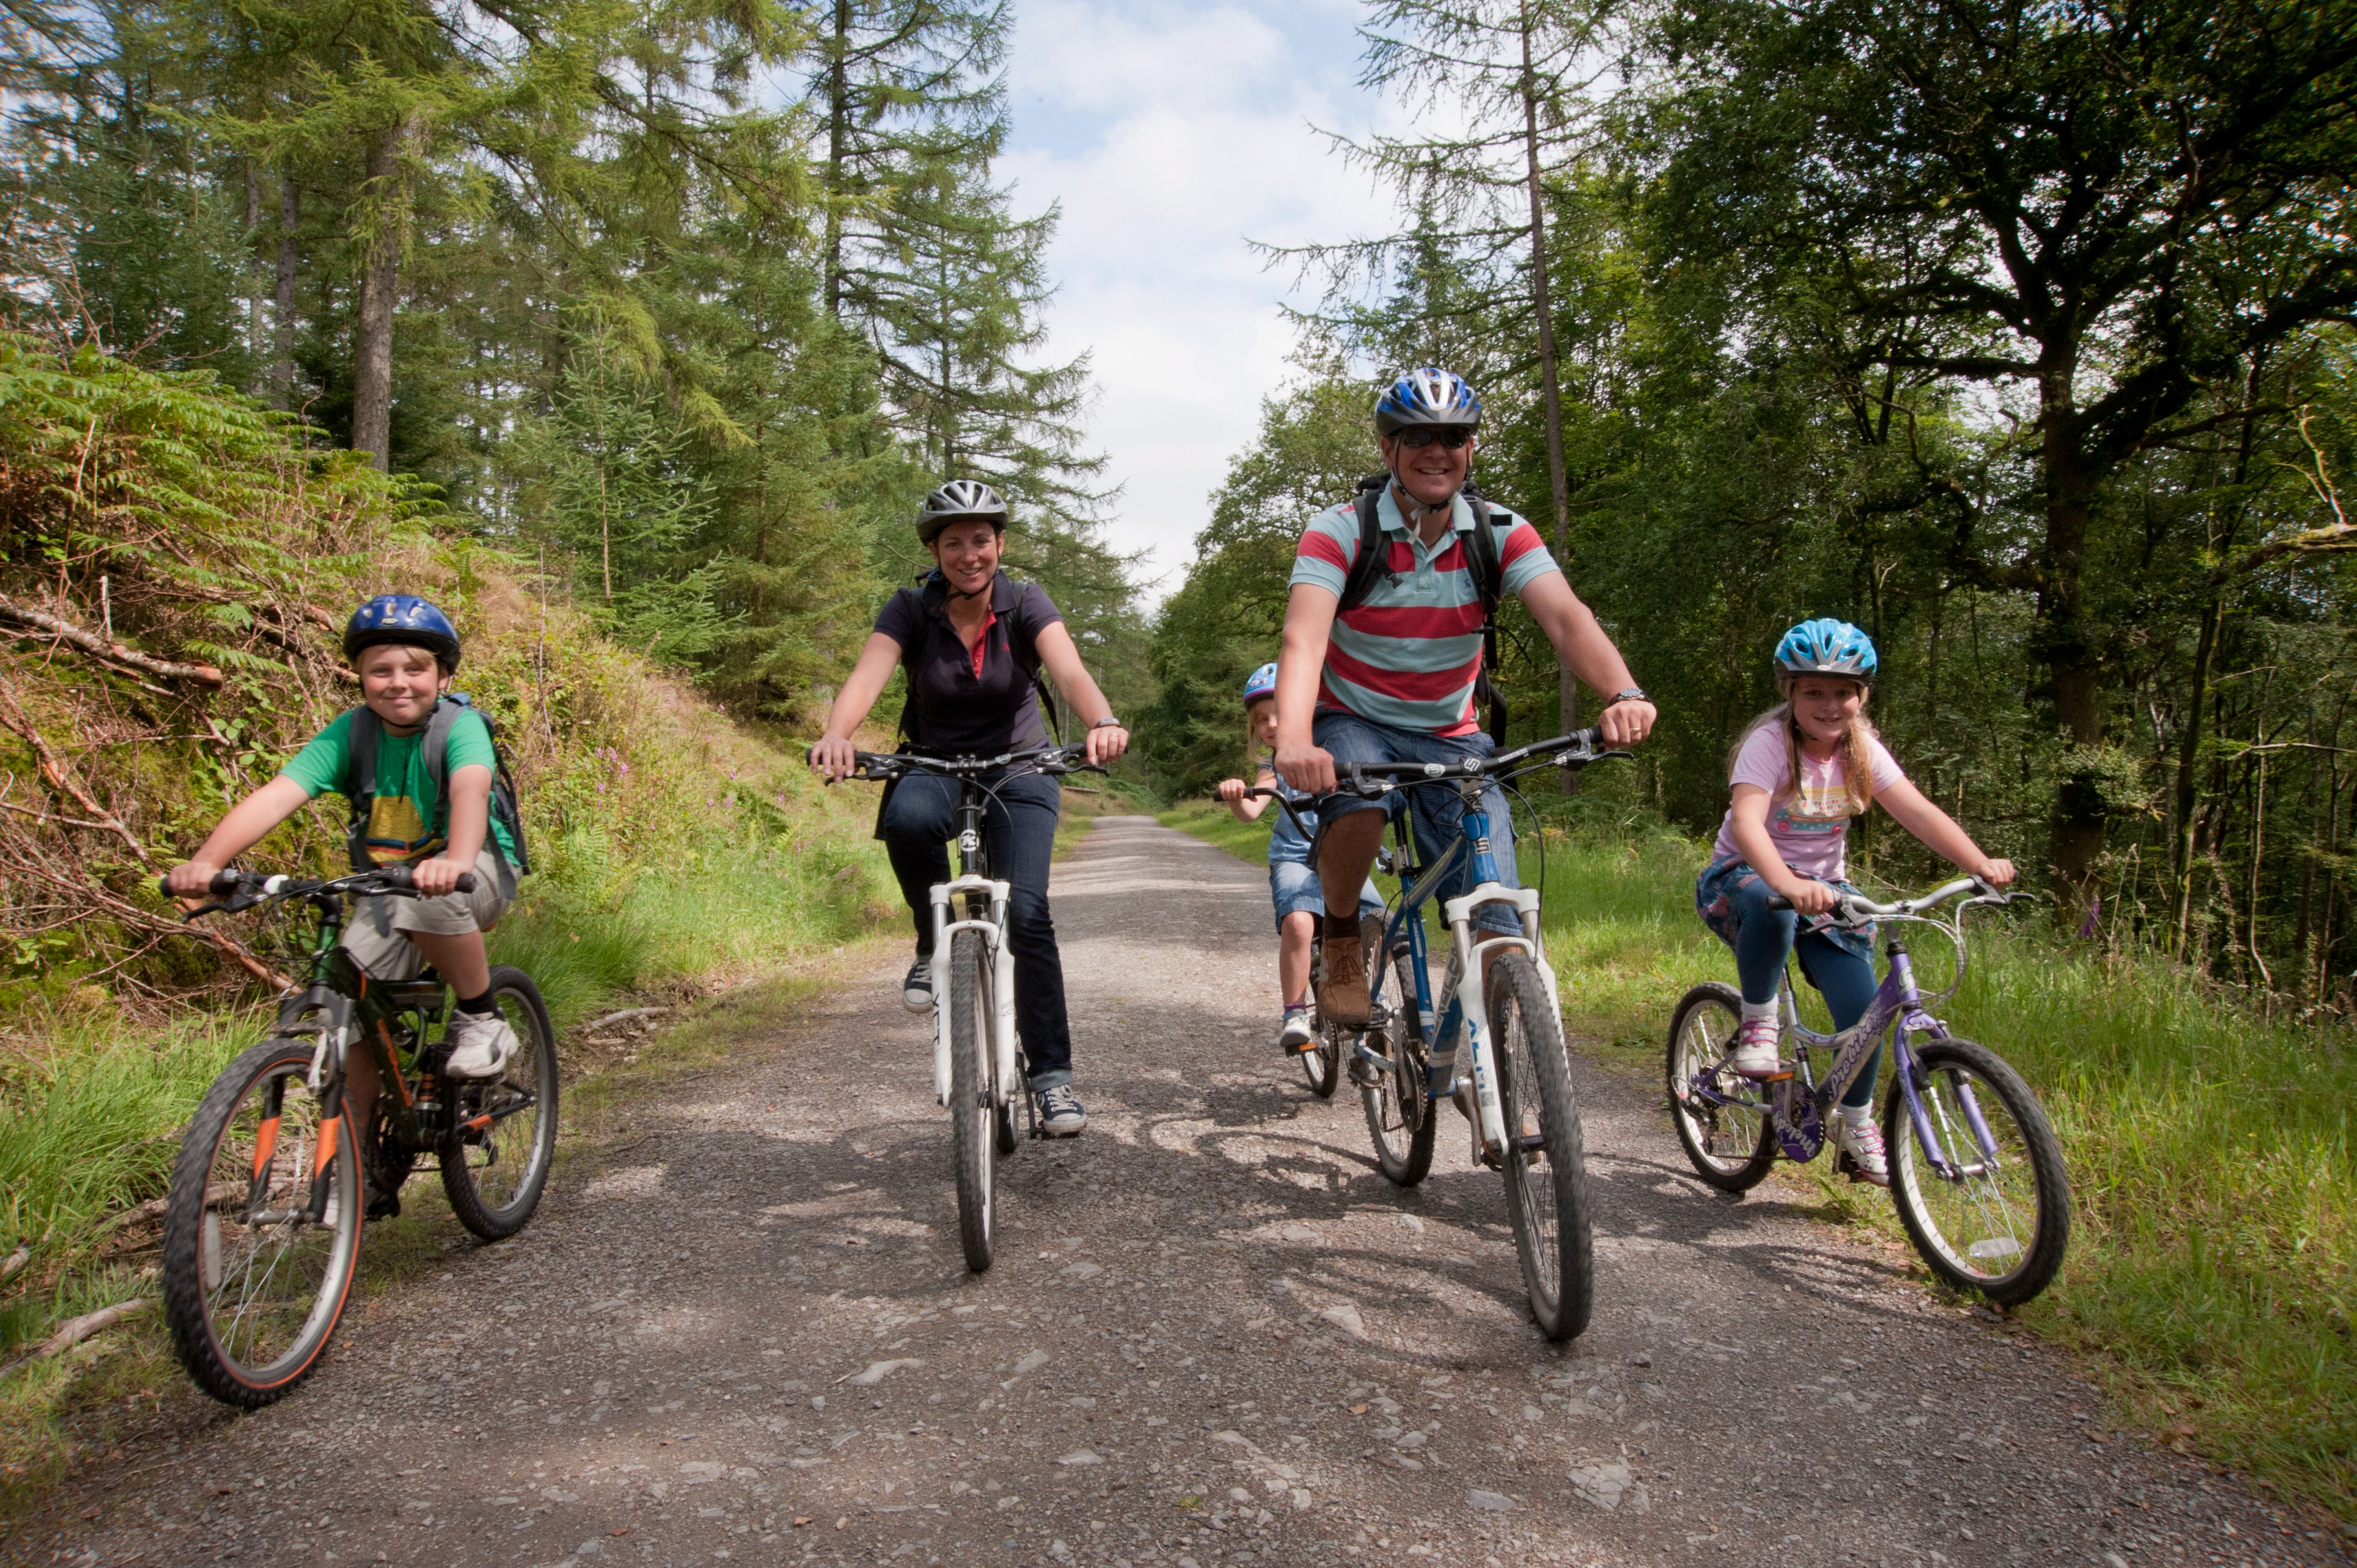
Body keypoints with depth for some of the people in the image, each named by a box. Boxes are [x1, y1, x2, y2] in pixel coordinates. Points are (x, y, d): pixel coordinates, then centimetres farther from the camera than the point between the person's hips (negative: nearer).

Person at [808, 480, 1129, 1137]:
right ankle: (935, 946, -9)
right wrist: (836, 735, -47)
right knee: (907, 818, -37)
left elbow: (1070, 672, -27)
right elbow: (867, 676, -25)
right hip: (936, 767, 1)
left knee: (1026, 911, -20)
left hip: (1018, 772, 0)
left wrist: (1103, 722, -50)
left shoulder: (1026, 605, -9)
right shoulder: (911, 610, -8)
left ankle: (1052, 1072, -7)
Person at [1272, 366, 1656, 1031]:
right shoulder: (1339, 532, -15)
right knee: (1359, 804, -38)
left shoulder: (1501, 534, -7)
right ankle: (1342, 951, -10)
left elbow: (1566, 616, -23)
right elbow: (1304, 639, -31)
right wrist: (1294, 740, -51)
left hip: (1452, 739, 2)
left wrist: (1623, 694, -44)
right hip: (1354, 725, -2)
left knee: (1499, 927, -11)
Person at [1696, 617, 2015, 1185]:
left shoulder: (1863, 750, -3)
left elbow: (1917, 810, -14)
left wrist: (1980, 864, -31)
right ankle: (1758, 1020, -15)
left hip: (1823, 888, 5)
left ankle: (1857, 1127, 15)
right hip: (1743, 878, -4)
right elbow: (1745, 822, -35)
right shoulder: (1770, 743, -19)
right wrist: (1789, 884, -53)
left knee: (1863, 1008, -10)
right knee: (1771, 909, -41)